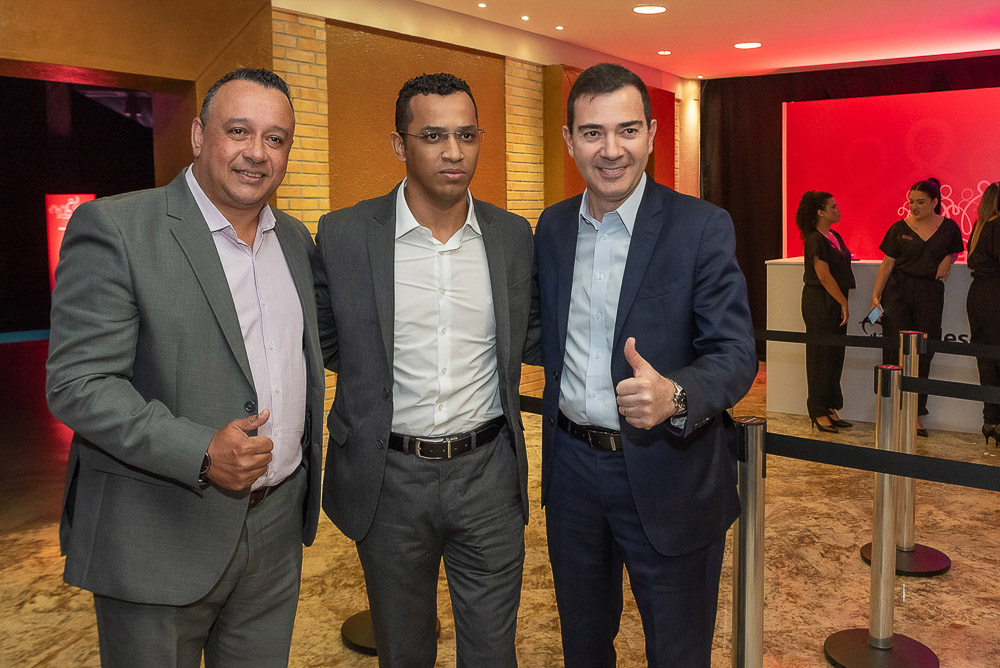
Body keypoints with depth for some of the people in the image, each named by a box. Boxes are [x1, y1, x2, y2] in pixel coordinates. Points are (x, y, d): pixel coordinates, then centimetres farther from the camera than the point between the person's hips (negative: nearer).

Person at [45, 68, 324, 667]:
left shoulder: (296, 239, 8)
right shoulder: (114, 228, -13)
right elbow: (76, 384, -16)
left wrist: (306, 480, 11)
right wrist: (200, 453, -26)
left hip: (278, 527, 6)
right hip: (159, 538, -5)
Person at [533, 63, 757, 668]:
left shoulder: (703, 227, -12)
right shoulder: (552, 227, 3)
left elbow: (736, 354, -16)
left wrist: (674, 395, -36)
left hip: (668, 475, -4)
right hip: (572, 468, 4)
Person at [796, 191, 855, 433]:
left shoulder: (835, 237, 14)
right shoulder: (815, 240, -14)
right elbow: (824, 276, -18)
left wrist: (843, 302, 14)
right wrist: (843, 302, -14)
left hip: (835, 302, 9)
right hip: (819, 303, -9)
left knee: (835, 356, 11)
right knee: (821, 356, -2)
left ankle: (831, 409, 20)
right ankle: (818, 412, 6)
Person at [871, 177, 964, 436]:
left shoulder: (948, 227, 6)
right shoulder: (899, 228, 2)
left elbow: (954, 252, 22)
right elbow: (887, 263, 1)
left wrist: (948, 259, -2)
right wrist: (876, 295, -5)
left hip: (930, 293, 1)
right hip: (899, 291, -1)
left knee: (924, 352, 3)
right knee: (897, 349, -6)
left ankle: (916, 414, 12)